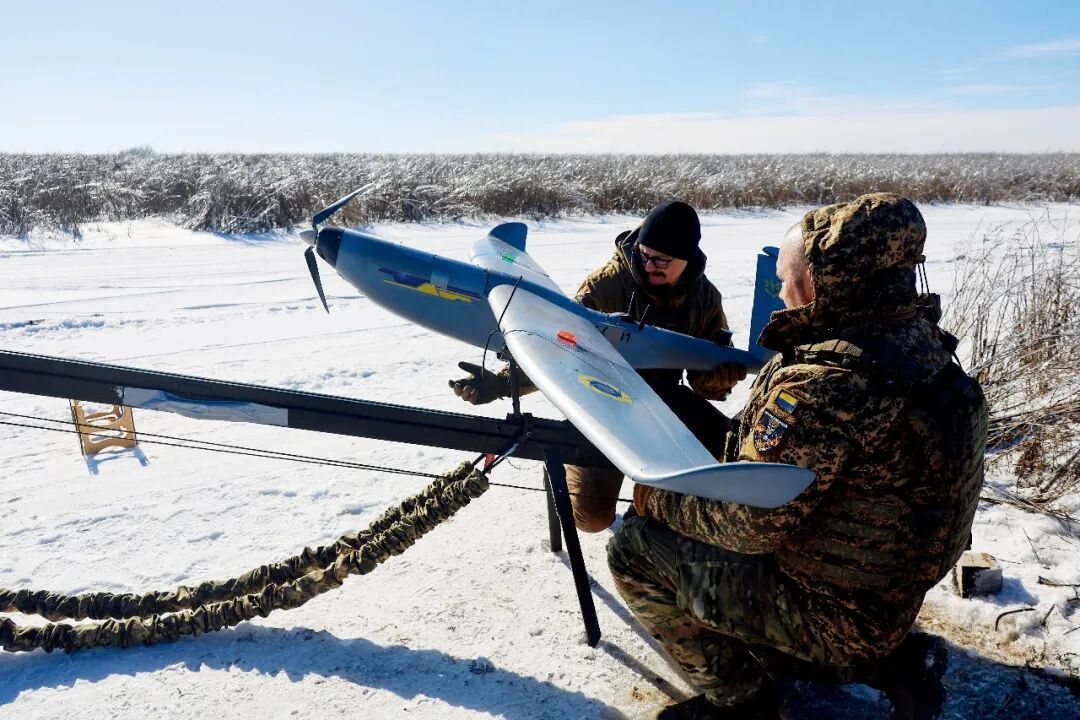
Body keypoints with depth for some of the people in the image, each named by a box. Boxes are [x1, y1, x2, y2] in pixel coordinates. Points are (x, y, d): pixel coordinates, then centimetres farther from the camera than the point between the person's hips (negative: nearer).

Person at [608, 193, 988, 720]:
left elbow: (748, 524, -26)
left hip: (834, 617, -8)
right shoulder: (919, 342, -4)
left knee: (636, 547, -4)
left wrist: (658, 498, -10)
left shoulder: (821, 385, -32)